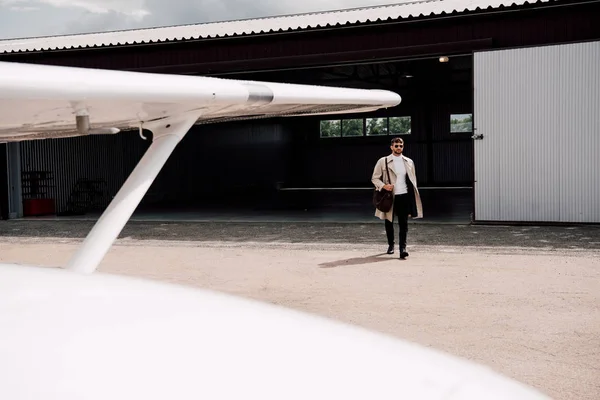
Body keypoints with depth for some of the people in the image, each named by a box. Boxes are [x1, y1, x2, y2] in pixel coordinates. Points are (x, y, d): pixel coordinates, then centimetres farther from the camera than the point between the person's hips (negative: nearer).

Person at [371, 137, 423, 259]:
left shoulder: (409, 162, 9)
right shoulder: (383, 161, 1)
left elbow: (413, 180, 13)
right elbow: (374, 178, 3)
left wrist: (413, 198, 7)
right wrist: (384, 186, -16)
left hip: (404, 196, 1)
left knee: (403, 223, -7)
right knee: (389, 222, 12)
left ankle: (402, 248, -10)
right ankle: (390, 245, 29)